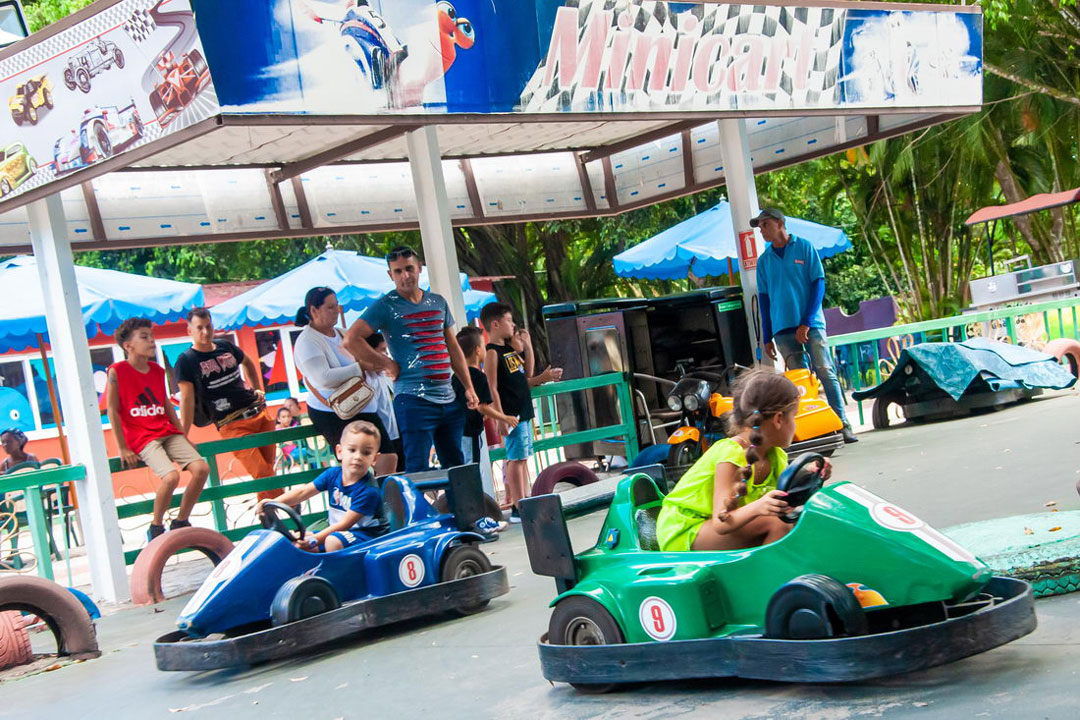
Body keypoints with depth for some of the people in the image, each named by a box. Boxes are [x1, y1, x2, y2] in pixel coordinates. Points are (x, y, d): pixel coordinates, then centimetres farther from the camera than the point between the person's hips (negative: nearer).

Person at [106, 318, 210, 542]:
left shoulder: (158, 371, 10)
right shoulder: (117, 371, -8)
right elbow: (113, 410, -7)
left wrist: (183, 435, 13)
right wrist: (123, 448, -9)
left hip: (167, 432, 6)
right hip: (141, 438, -6)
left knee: (201, 468, -13)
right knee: (171, 476, -29)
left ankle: (181, 523, 3)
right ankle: (156, 528, -7)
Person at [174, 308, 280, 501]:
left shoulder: (226, 346, 11)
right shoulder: (186, 360, -4)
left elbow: (248, 363, 33)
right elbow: (187, 399, -10)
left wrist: (256, 389, 19)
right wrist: (183, 438, -15)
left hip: (260, 413, 6)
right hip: (232, 425, -6)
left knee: (268, 469, 6)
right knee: (262, 473, -15)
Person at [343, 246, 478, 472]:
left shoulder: (438, 302, 14)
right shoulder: (386, 306, -3)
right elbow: (351, 339, -12)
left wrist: (469, 387, 14)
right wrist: (387, 364, -9)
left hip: (449, 400, 6)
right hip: (413, 400, -6)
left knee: (455, 468, 10)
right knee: (418, 470, -8)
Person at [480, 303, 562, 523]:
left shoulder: (510, 348, 15)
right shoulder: (492, 353, -11)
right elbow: (493, 389, -16)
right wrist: (501, 418, -21)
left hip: (523, 412, 9)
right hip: (511, 414, -9)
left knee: (521, 458, 11)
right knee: (516, 459, -7)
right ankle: (518, 508, -4)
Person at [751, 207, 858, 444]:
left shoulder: (804, 247, 4)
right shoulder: (764, 260, 14)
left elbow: (818, 284, 0)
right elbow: (764, 298, 16)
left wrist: (806, 323, -10)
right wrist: (767, 337, 10)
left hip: (811, 324, -3)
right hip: (782, 329, 3)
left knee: (825, 372, -11)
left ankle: (842, 425, -10)